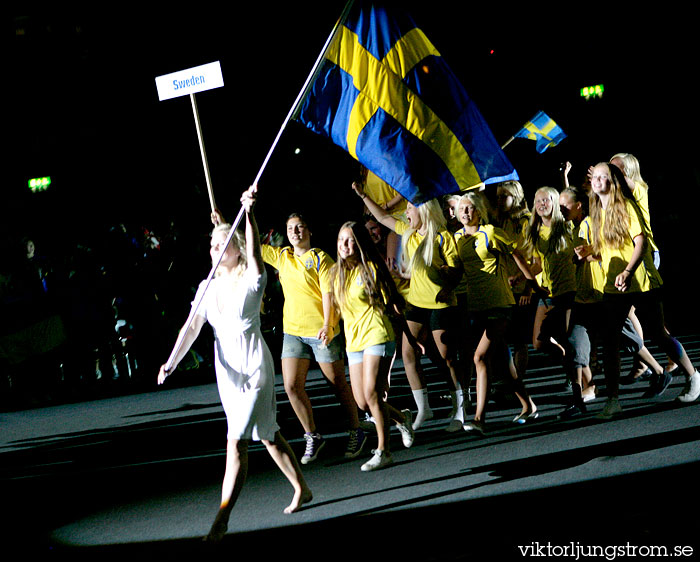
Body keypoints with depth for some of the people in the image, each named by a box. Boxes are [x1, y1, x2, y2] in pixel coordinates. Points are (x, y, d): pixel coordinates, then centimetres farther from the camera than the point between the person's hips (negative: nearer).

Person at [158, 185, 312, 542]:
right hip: (227, 372, 6)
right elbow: (192, 327, 0)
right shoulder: (207, 288, 5)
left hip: (254, 369, -6)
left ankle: (221, 521, -12)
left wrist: (249, 213, -44)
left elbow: (254, 250, -28)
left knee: (236, 443, -12)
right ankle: (301, 490, 36)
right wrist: (172, 363, -14)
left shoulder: (252, 281, -10)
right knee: (267, 436, 18)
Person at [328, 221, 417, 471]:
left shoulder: (371, 268, -5)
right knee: (362, 402, 2)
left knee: (372, 394, -14)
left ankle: (383, 451, -5)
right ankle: (402, 418, 30)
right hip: (353, 340, 6)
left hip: (376, 336, -6)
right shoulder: (336, 272, 11)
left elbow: (392, 305, -2)